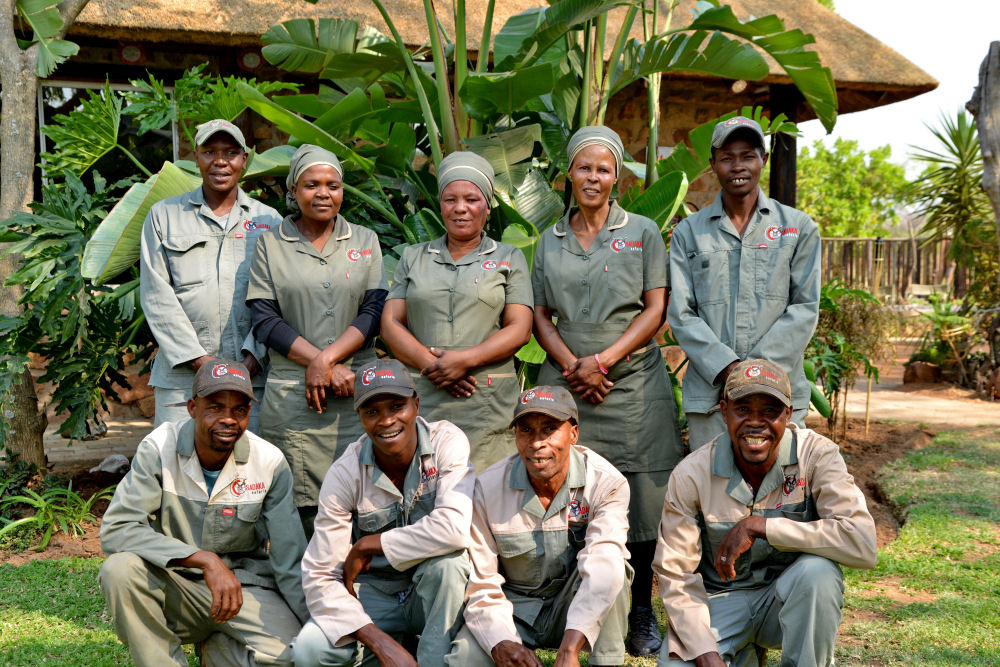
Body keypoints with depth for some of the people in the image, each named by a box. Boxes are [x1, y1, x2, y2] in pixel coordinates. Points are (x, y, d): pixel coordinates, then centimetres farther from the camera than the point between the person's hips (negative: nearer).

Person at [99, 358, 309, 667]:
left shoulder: (270, 463, -10)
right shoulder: (159, 448, -13)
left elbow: (292, 563, -7)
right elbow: (115, 529, -23)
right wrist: (205, 560, -31)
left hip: (244, 585, 1)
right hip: (172, 585, 0)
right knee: (120, 569, -31)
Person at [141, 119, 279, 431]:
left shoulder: (269, 220, 13)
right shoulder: (163, 215, 11)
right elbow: (156, 295, 3)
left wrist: (253, 357, -10)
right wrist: (200, 360, -7)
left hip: (252, 376, 0)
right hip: (182, 378, 0)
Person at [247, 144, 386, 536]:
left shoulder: (365, 241, 13)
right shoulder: (271, 244, 8)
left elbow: (374, 311, 3)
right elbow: (265, 320, 0)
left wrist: (326, 360, -11)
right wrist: (323, 364, -10)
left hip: (356, 392, 1)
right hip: (291, 396, -1)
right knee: (297, 509, -2)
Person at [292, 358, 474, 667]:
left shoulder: (448, 442, -15)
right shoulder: (344, 475, -13)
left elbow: (454, 528, -31)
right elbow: (319, 576, -16)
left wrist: (366, 547, -21)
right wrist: (381, 642, -28)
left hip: (437, 590, -1)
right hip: (374, 593, 1)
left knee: (445, 560, -35)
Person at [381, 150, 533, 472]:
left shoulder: (509, 259, 11)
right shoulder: (413, 258, 16)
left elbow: (520, 330, 2)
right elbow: (390, 324, 7)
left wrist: (467, 359, -13)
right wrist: (430, 364, -10)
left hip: (488, 404, -1)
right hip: (421, 400, 1)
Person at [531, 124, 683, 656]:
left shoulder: (643, 232, 6)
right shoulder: (550, 240, 13)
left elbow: (655, 311, 0)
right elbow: (540, 316, 11)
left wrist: (602, 361, -10)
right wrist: (572, 365, -6)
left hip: (633, 383, -2)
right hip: (566, 384, 2)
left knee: (641, 501, -2)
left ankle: (642, 613, 11)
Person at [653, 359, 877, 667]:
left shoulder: (817, 455, -15)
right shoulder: (691, 475, -13)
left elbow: (862, 543, -28)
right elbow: (676, 575, -9)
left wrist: (758, 526, -29)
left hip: (791, 596, -1)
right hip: (720, 598, 1)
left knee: (817, 571, -33)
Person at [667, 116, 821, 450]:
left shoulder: (798, 228, 10)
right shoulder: (688, 232, 11)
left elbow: (805, 308, 3)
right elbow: (681, 314, 3)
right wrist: (726, 368, -11)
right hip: (709, 393, 0)